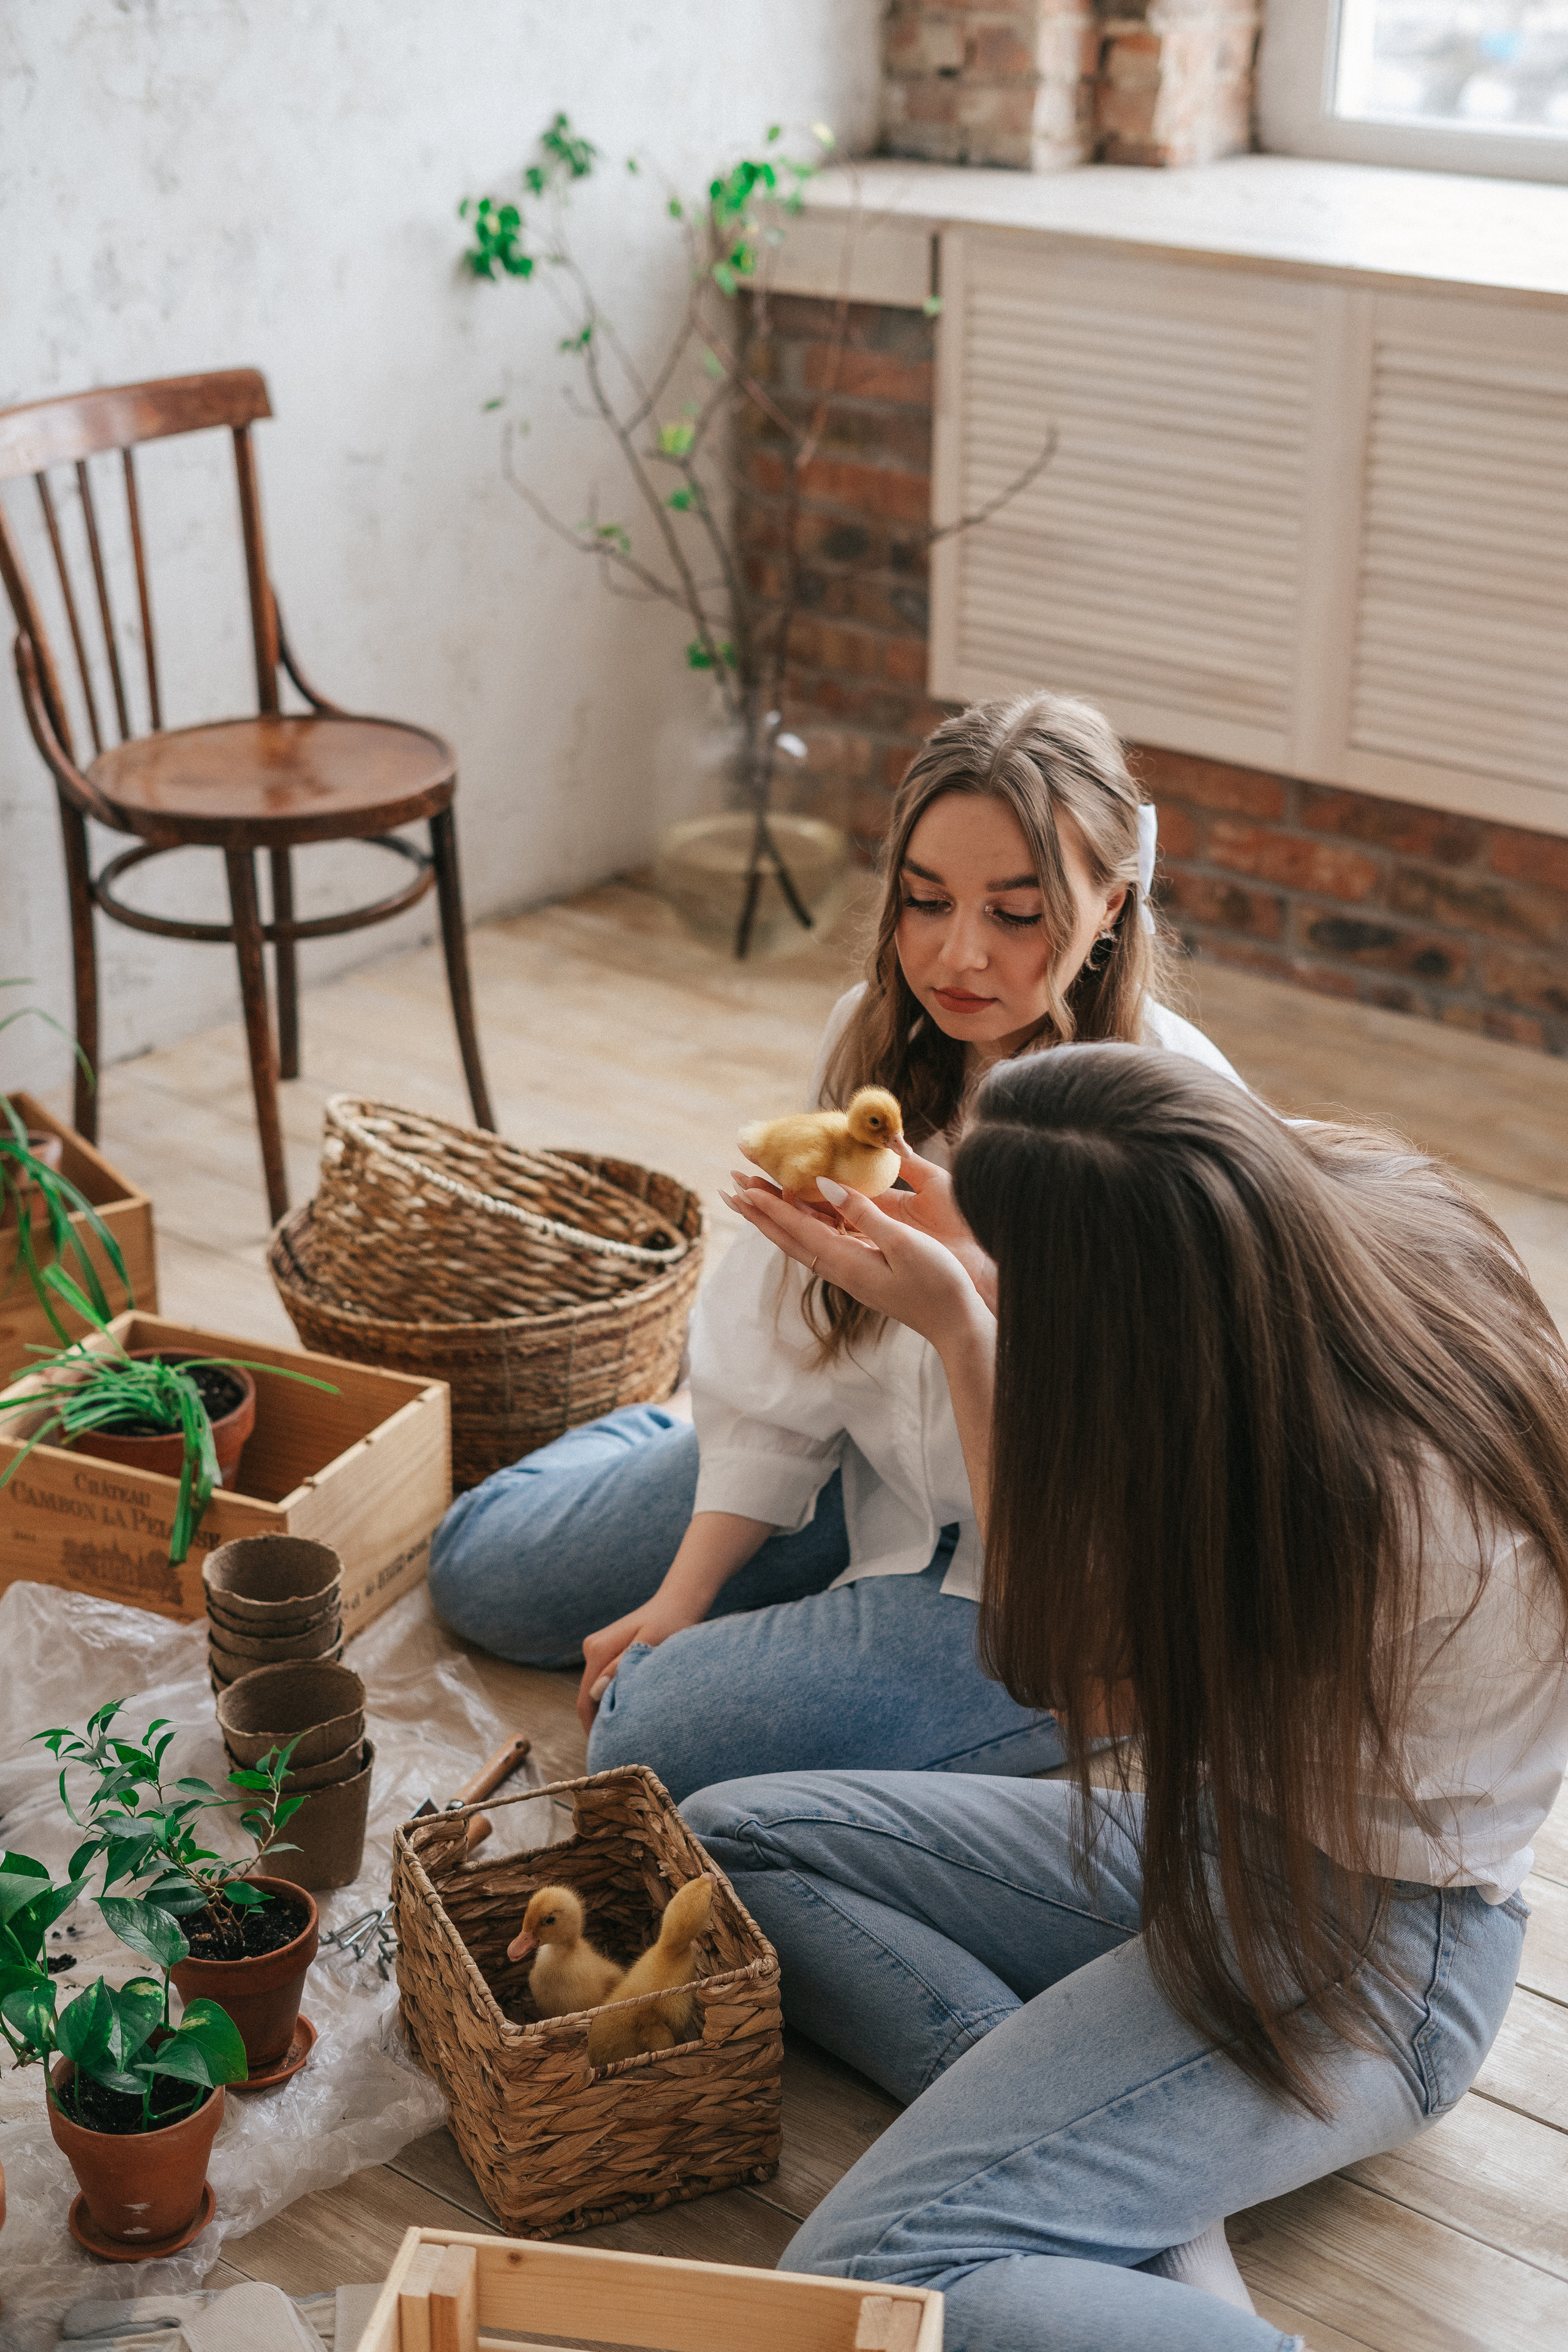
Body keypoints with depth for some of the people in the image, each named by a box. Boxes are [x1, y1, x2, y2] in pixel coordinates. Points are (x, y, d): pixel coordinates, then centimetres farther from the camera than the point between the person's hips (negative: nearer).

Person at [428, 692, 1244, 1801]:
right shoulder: (880, 1035, -10)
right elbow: (788, 1351, -1)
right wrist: (684, 1593, -2)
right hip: (879, 1463, 6)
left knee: (660, 1741, -21)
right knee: (483, 1566, 8)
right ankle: (674, 1437, 38)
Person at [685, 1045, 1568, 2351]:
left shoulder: (1386, 1518, -35)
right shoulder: (1379, 1199, -14)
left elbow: (1075, 1671, -12)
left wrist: (957, 1321, -11)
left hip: (1360, 1946, -9)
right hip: (1219, 1819, 10)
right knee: (730, 1836, 3)